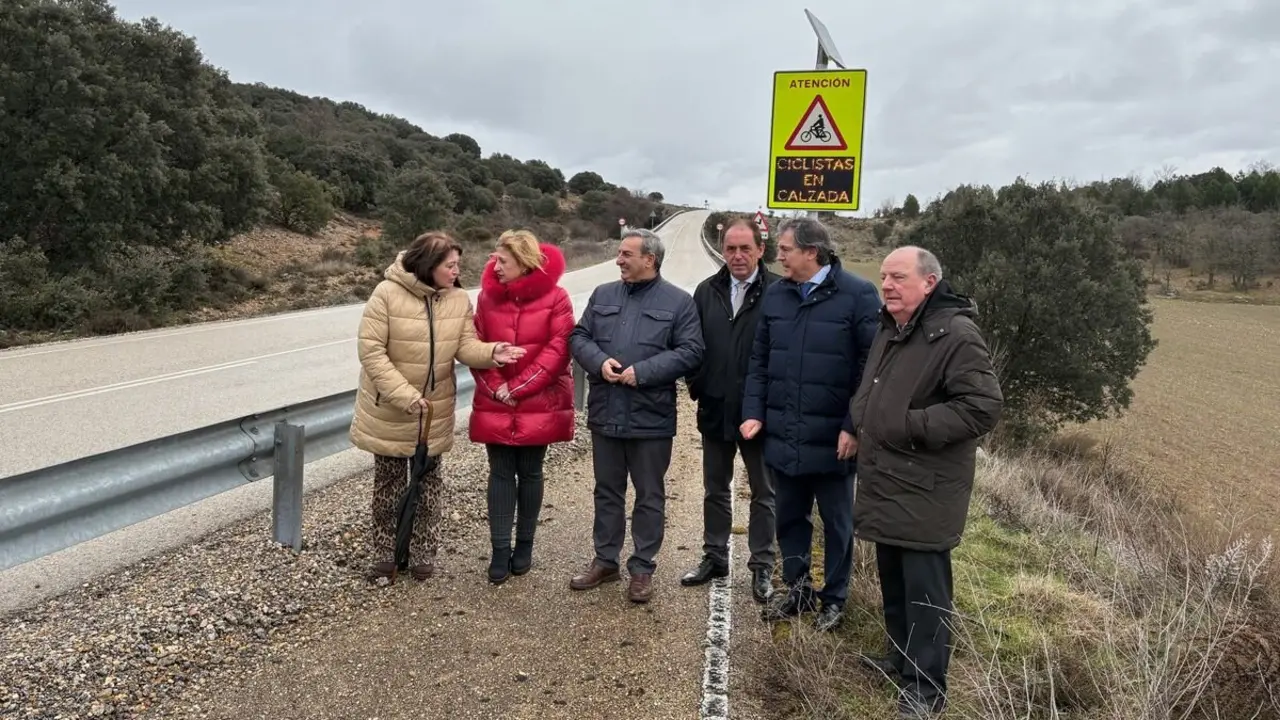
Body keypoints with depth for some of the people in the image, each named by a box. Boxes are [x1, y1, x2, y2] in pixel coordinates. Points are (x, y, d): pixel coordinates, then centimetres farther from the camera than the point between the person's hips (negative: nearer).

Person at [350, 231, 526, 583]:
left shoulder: (459, 299, -8)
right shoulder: (387, 293, -20)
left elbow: (465, 345, -13)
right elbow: (371, 350, -21)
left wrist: (492, 352, -36)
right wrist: (405, 395, -26)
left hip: (435, 410, 3)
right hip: (388, 408, -3)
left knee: (428, 481, 14)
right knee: (388, 481, 13)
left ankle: (423, 553, 30)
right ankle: (386, 553, 30)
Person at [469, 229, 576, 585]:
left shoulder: (554, 297, -8)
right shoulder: (487, 295, 2)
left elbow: (558, 350, -13)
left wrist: (518, 387, -15)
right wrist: (494, 386, -12)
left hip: (539, 404, -2)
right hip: (495, 403, 2)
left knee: (530, 473, 9)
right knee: (501, 473, 4)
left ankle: (525, 544, 23)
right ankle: (500, 550, 11)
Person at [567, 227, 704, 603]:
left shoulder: (679, 301, -4)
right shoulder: (602, 295, 9)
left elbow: (690, 352, -10)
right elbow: (579, 337, 8)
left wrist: (642, 372, -18)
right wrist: (600, 362, -13)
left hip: (651, 416, -4)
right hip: (605, 412, 4)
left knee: (649, 496, 7)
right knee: (607, 491, 16)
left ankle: (642, 568, 20)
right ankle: (605, 560, 29)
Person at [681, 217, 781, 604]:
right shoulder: (707, 291, 4)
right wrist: (697, 388, 2)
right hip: (715, 410, 5)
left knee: (763, 492, 10)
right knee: (715, 490, 17)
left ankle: (762, 566, 23)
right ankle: (714, 557, 32)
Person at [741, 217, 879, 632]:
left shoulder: (858, 295, -11)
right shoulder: (775, 295, 6)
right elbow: (759, 360, 10)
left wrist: (854, 426, -15)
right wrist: (753, 411, 2)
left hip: (832, 438, -5)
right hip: (782, 436, 5)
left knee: (836, 522, 13)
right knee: (789, 518, 16)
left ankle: (834, 599, 30)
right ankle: (798, 590, 34)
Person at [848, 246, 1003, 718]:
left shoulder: (956, 335, -17)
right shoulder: (887, 328, 12)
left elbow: (984, 406, -23)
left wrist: (913, 426, -23)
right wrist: (860, 422, 10)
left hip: (925, 489, -9)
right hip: (885, 480, 9)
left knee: (924, 587, 0)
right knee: (892, 579, 19)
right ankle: (901, 657, 36)